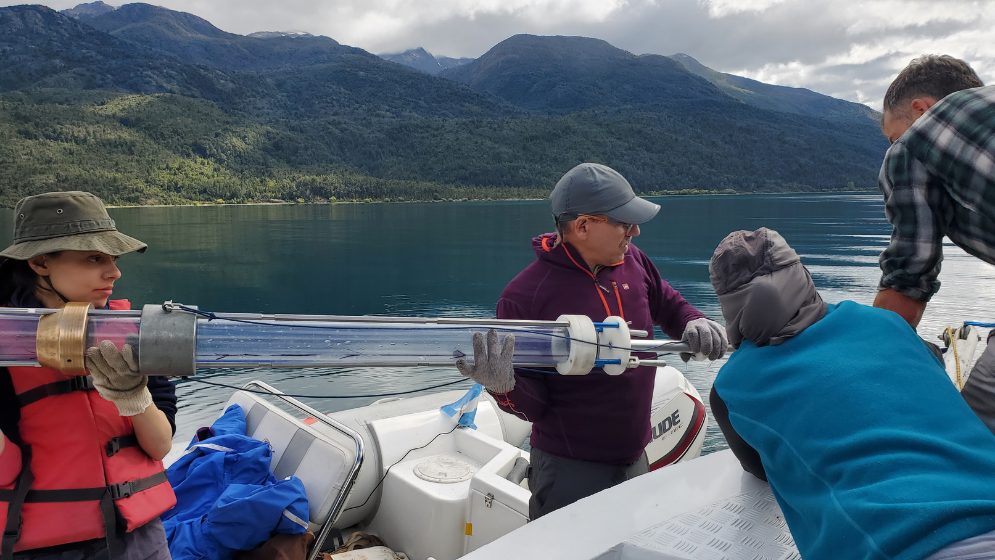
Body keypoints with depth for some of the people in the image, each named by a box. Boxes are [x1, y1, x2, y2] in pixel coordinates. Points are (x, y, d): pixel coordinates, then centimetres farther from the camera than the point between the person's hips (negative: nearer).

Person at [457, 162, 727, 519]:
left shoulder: (633, 262, -4)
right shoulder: (525, 295, -20)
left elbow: (669, 306, 15)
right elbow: (533, 403, -15)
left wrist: (694, 324, -7)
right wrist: (504, 386, -36)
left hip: (635, 459, 6)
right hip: (569, 472, -6)